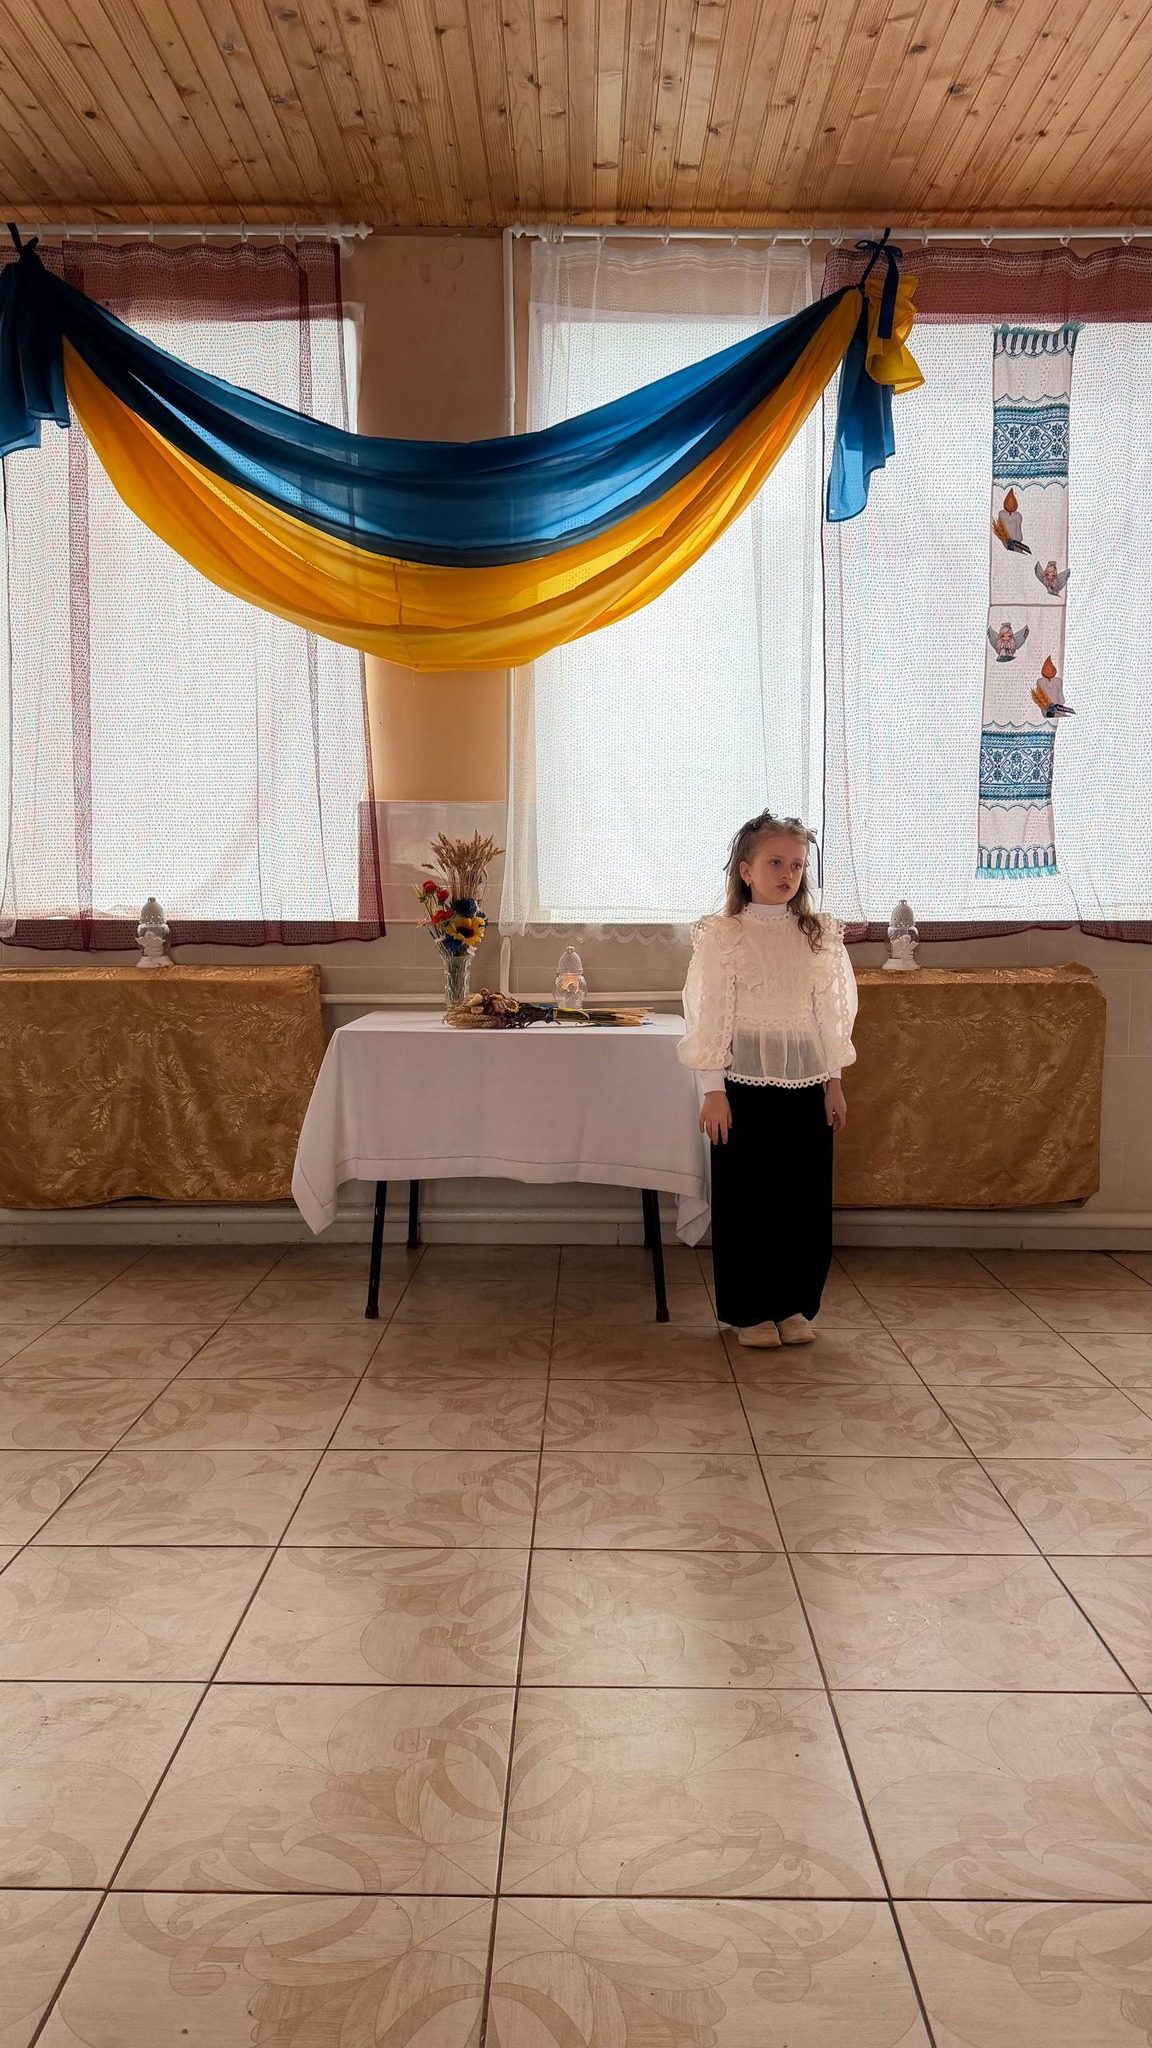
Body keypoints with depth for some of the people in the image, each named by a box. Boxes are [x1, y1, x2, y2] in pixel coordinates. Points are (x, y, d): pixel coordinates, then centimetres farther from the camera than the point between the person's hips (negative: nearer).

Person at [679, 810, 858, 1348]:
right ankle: (749, 1311, 15)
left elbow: (832, 1014, 11)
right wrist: (712, 1090, -9)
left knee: (807, 1195, 7)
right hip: (746, 1079, -4)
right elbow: (709, 1017, -6)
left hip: (806, 1081, 4)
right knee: (745, 1196, 3)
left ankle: (793, 1305, 22)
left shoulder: (821, 935, 7)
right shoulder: (721, 935, -5)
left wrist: (833, 1082, 9)